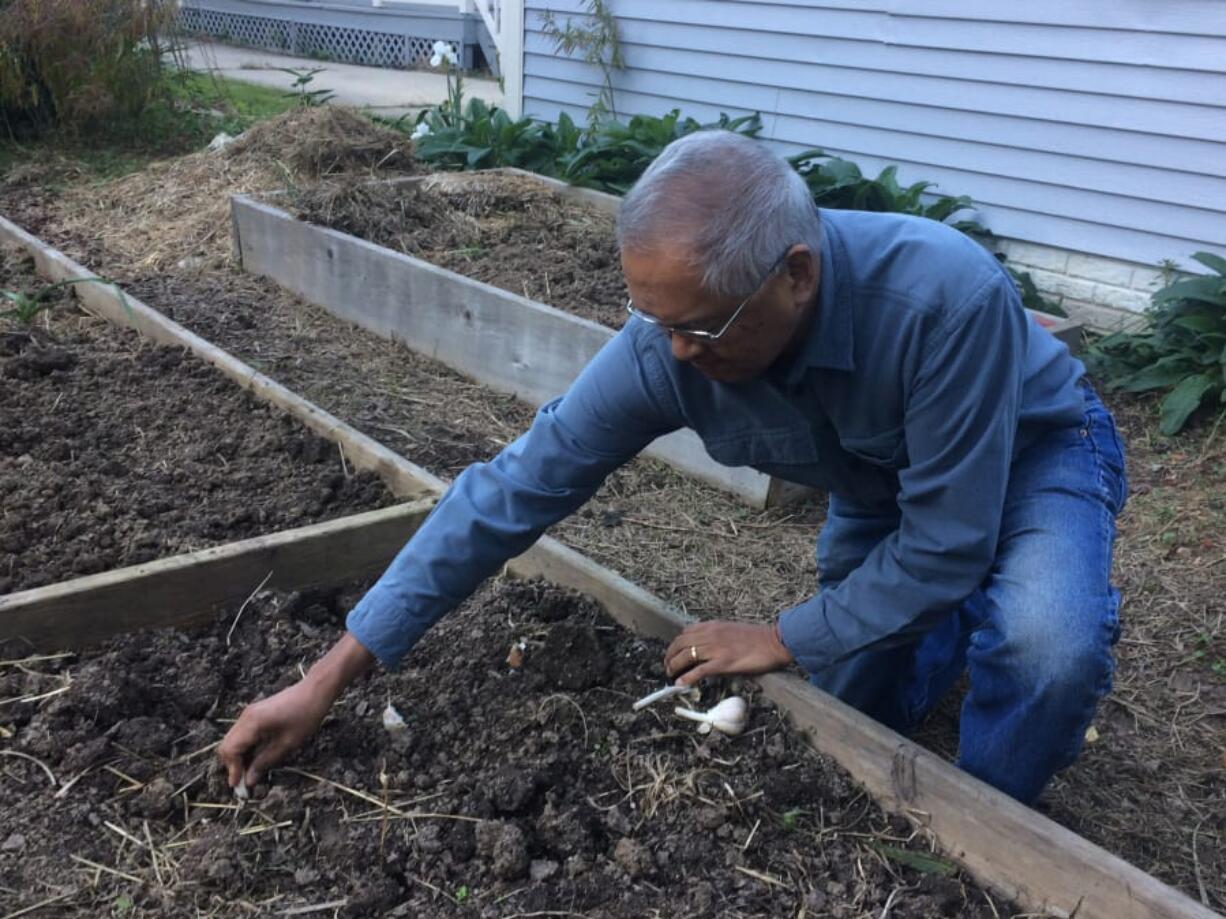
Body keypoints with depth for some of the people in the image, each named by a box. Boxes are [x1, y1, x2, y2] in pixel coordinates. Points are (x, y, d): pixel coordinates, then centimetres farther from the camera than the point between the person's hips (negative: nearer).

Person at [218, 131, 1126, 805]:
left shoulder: (945, 296, -43)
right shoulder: (669, 340, -30)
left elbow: (946, 543, -34)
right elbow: (514, 489, -25)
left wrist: (783, 638, -22)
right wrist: (327, 679, -24)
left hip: (1035, 449, -3)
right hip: (884, 483, 4)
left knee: (1045, 647, -32)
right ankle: (960, 623, 38)